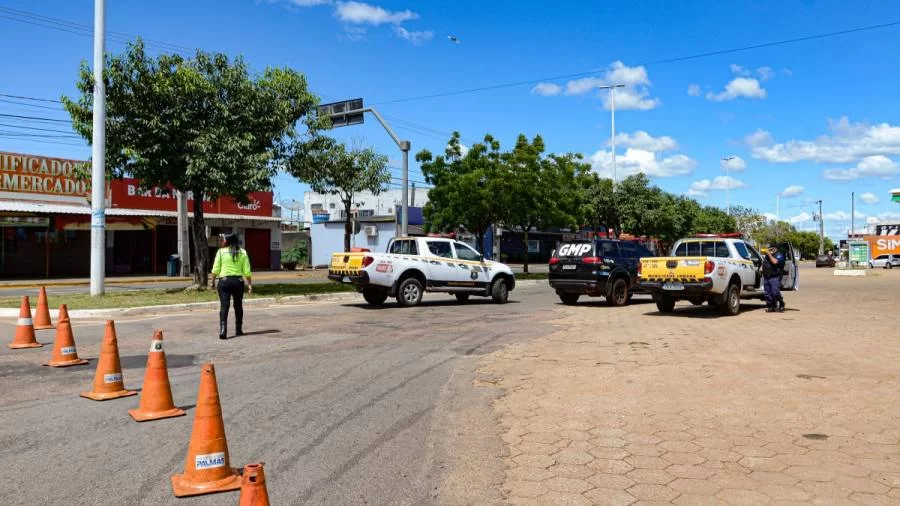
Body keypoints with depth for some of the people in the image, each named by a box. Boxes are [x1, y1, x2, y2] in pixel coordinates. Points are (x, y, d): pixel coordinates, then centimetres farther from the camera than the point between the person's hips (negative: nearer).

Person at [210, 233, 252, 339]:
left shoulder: (221, 252, -1)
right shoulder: (242, 253, 5)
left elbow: (216, 269, -3)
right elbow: (247, 271, 1)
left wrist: (213, 280, 10)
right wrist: (250, 284, 5)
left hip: (224, 281, -2)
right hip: (238, 281, 2)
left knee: (224, 306, -5)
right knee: (238, 306, 15)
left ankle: (223, 330, -18)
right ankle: (238, 330, 22)